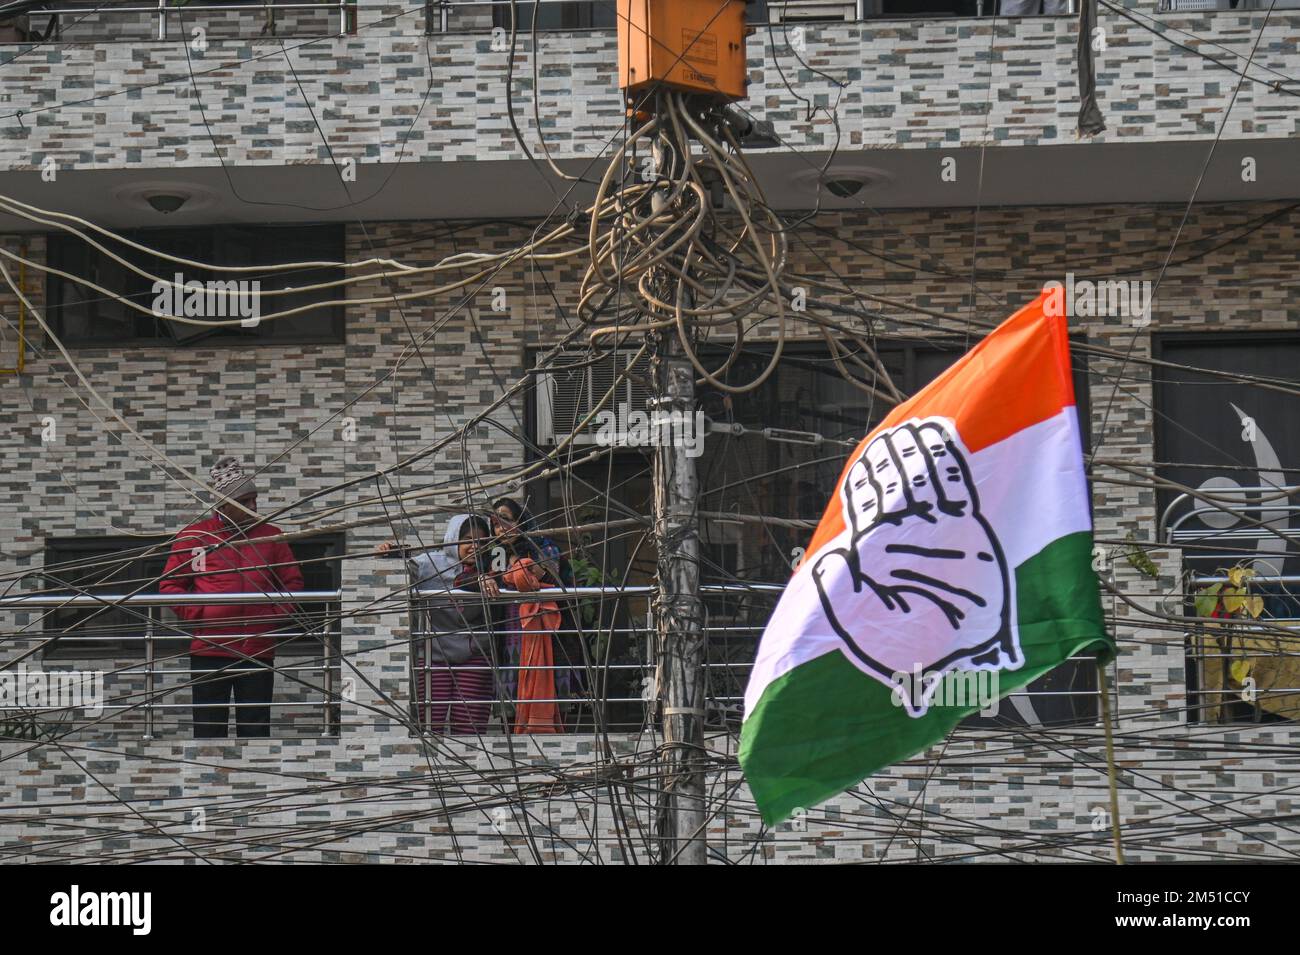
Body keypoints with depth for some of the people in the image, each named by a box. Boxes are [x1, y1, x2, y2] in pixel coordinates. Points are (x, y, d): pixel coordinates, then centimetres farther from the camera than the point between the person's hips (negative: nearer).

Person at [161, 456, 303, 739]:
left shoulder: (270, 536, 10)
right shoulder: (194, 536, 3)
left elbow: (293, 582, 15)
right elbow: (170, 585, 5)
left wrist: (276, 616, 0)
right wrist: (198, 615, -7)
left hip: (258, 650, 2)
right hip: (209, 649, -2)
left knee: (256, 726, 5)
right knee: (209, 728, 1)